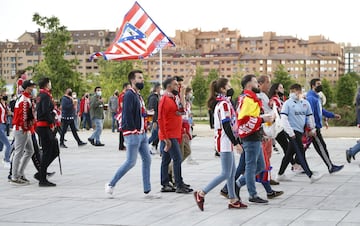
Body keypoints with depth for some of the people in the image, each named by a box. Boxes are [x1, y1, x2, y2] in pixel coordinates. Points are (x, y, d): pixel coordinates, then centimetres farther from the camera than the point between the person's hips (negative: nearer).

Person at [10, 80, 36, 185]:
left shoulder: (21, 98, 16)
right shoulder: (25, 101, -18)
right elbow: (24, 117, -22)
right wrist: (26, 129, -17)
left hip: (24, 130, 11)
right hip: (22, 130, -11)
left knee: (30, 151, 15)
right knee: (19, 153, -5)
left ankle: (20, 173, 19)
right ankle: (15, 178, 1)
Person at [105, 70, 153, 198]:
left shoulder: (138, 95, 17)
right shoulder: (129, 95, -13)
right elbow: (127, 114, -20)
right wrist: (134, 130, -18)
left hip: (142, 133, 10)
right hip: (133, 134, -10)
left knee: (147, 159, 8)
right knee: (131, 162, -7)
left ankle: (147, 189, 12)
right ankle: (111, 185, 4)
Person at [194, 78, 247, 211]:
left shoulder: (224, 103, 15)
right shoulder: (224, 104, -15)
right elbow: (226, 126, -21)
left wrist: (236, 142, 20)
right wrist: (236, 143, -20)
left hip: (226, 143, 10)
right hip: (225, 142, -10)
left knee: (232, 172, 12)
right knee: (226, 174, -8)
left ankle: (233, 200, 16)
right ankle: (201, 194, -6)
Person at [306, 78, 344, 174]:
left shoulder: (317, 97, 17)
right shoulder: (311, 98, -16)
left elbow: (321, 110, 26)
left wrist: (333, 115, 19)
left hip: (316, 127, 10)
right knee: (321, 147, -5)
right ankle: (331, 167, -1)